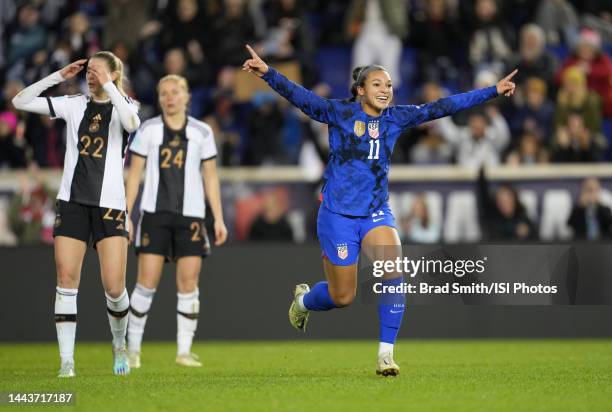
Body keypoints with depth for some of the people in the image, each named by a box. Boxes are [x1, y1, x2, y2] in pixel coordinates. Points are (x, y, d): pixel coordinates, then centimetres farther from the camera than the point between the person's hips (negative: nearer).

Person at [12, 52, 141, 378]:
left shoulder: (123, 106, 3)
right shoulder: (74, 105, 9)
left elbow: (131, 123, -23)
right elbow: (20, 102, 4)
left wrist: (108, 86, -18)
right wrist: (59, 76, -1)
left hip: (110, 204, -2)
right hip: (72, 201, 2)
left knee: (114, 287, -8)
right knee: (66, 279, -6)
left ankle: (119, 344, 21)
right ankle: (67, 361, -3)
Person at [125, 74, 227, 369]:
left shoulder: (202, 132, 6)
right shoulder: (148, 130, 3)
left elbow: (211, 177, 10)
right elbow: (134, 175, 5)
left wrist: (219, 219, 5)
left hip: (191, 216, 1)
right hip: (155, 214, -1)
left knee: (188, 284, -3)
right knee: (147, 282, -5)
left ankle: (184, 350, 4)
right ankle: (133, 348, 6)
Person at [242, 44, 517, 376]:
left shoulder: (396, 118, 2)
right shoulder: (339, 113, -7)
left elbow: (442, 107, 2)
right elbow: (301, 97, -19)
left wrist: (493, 91, 1)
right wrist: (267, 73, -35)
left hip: (377, 212, 3)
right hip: (338, 214, -3)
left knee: (394, 273, -23)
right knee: (343, 297, 4)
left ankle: (385, 355, -14)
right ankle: (303, 300, 41)